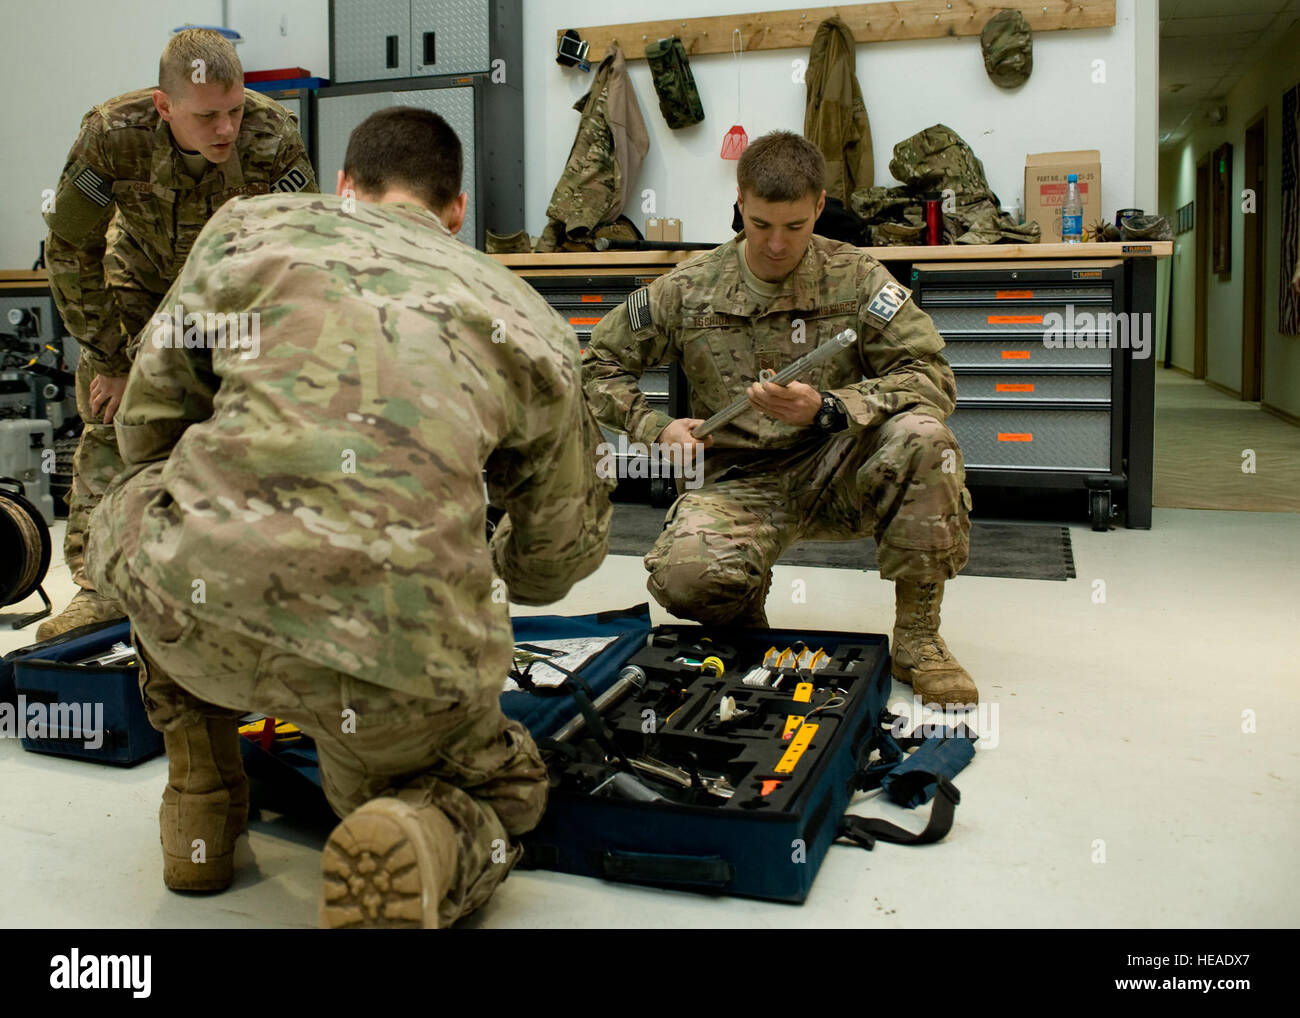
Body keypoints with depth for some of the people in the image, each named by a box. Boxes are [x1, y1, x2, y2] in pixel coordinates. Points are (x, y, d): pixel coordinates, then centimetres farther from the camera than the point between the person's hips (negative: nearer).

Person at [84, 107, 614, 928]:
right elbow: (562, 552, 25)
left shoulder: (252, 224, 18)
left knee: (130, 514, 37)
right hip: (402, 656, 0)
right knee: (501, 792, 33)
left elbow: (148, 419, 23)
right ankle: (418, 846, -3)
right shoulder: (528, 318, 19)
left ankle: (200, 808, 33)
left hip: (197, 605, 1)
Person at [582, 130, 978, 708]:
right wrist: (656, 428, -6)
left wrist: (828, 408, -24)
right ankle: (744, 615, 10)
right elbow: (599, 364, 11)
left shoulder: (855, 277, 0)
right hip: (741, 482, 0)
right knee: (683, 576, -32)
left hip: (837, 474, 1)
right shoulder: (690, 289, 2)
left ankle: (917, 638, -13)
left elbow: (932, 377, -9)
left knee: (921, 435, -31)